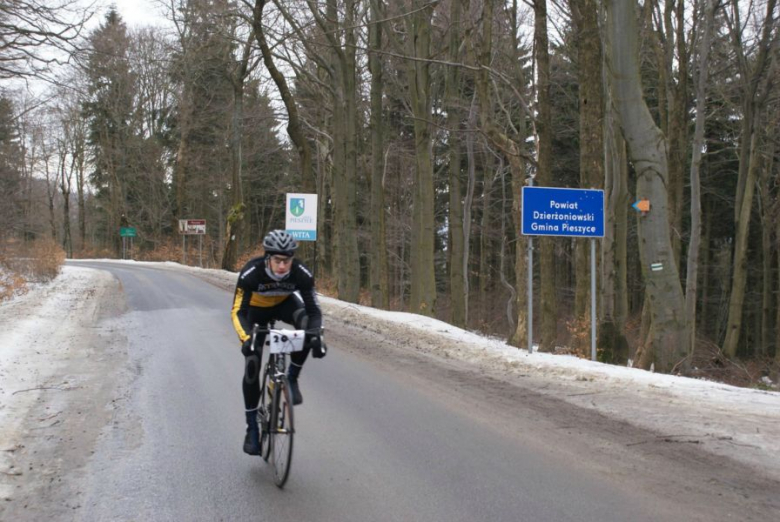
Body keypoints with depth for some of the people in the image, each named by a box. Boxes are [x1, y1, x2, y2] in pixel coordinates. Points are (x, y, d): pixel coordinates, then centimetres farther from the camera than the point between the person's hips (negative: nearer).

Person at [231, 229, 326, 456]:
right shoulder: (251, 273, -37)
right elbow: (238, 311, -34)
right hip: (256, 309, -1)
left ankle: (291, 379, -12)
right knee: (252, 366, -8)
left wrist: (315, 335, -47)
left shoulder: (302, 274, -33)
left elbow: (314, 310, -29)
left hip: (284, 304, 1)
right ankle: (252, 428, 7)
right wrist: (246, 338, -51)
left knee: (306, 324, -33)